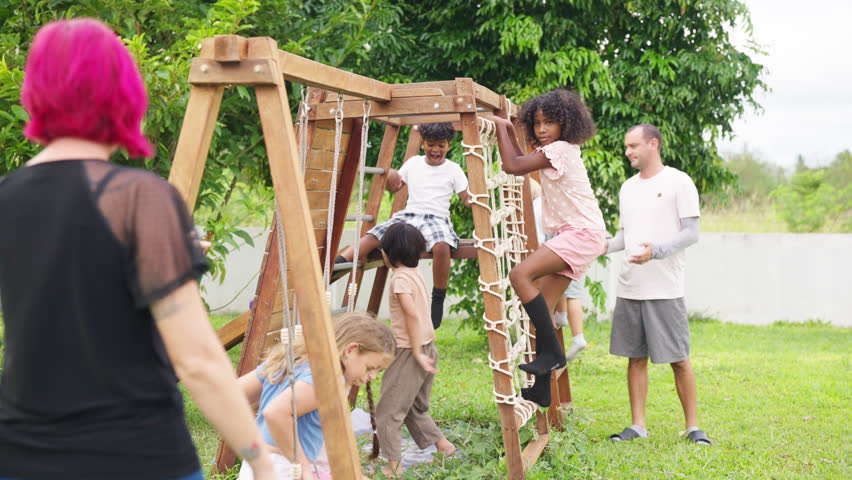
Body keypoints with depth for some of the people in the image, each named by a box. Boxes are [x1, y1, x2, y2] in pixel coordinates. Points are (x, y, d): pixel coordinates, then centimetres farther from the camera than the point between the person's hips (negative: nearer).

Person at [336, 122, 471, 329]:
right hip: (408, 215, 4)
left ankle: (438, 301, -24)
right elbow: (394, 188, 22)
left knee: (442, 246, -37)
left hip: (436, 219, -4)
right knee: (374, 235, -19)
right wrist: (391, 175, 0)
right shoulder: (413, 163, 14)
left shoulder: (453, 169, 6)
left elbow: (467, 199, 3)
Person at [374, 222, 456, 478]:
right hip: (427, 348, 9)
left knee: (388, 411, -1)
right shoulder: (416, 273, 12)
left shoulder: (400, 278, -15)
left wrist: (417, 353, -21)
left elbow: (413, 315, -23)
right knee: (415, 407, 22)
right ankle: (443, 445, 22)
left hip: (409, 351, -9)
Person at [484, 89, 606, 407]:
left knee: (520, 275, -25)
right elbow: (522, 163, 33)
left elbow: (513, 166, -19)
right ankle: (541, 389, 10)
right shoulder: (549, 150, 16)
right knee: (542, 309, 5)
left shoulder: (560, 149, -14)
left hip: (582, 232, -10)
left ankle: (552, 352, -18)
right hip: (570, 236, 10)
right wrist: (508, 130, 25)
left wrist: (500, 127, -7)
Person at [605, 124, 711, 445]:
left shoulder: (678, 182, -4)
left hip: (665, 289, -6)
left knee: (679, 359, 0)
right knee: (635, 357, 8)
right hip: (629, 287, 6)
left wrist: (656, 251, -23)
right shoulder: (628, 187, 16)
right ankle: (638, 425, 15)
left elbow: (691, 233, -8)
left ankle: (692, 426, 10)